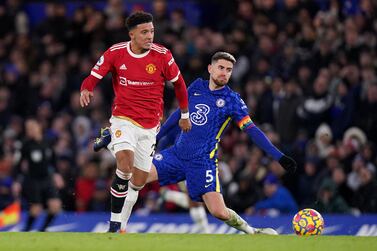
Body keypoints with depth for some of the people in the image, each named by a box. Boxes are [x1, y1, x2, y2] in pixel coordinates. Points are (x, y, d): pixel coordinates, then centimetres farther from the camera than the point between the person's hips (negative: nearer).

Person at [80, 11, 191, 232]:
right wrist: (85, 90, -26)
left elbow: (178, 83, 8)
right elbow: (94, 77, -2)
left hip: (150, 125, 2)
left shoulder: (162, 55, -7)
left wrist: (185, 115, 17)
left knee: (139, 180, 6)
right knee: (125, 162, -28)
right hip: (123, 120, -2)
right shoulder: (115, 53, -7)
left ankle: (119, 226, 24)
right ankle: (114, 225, -19)